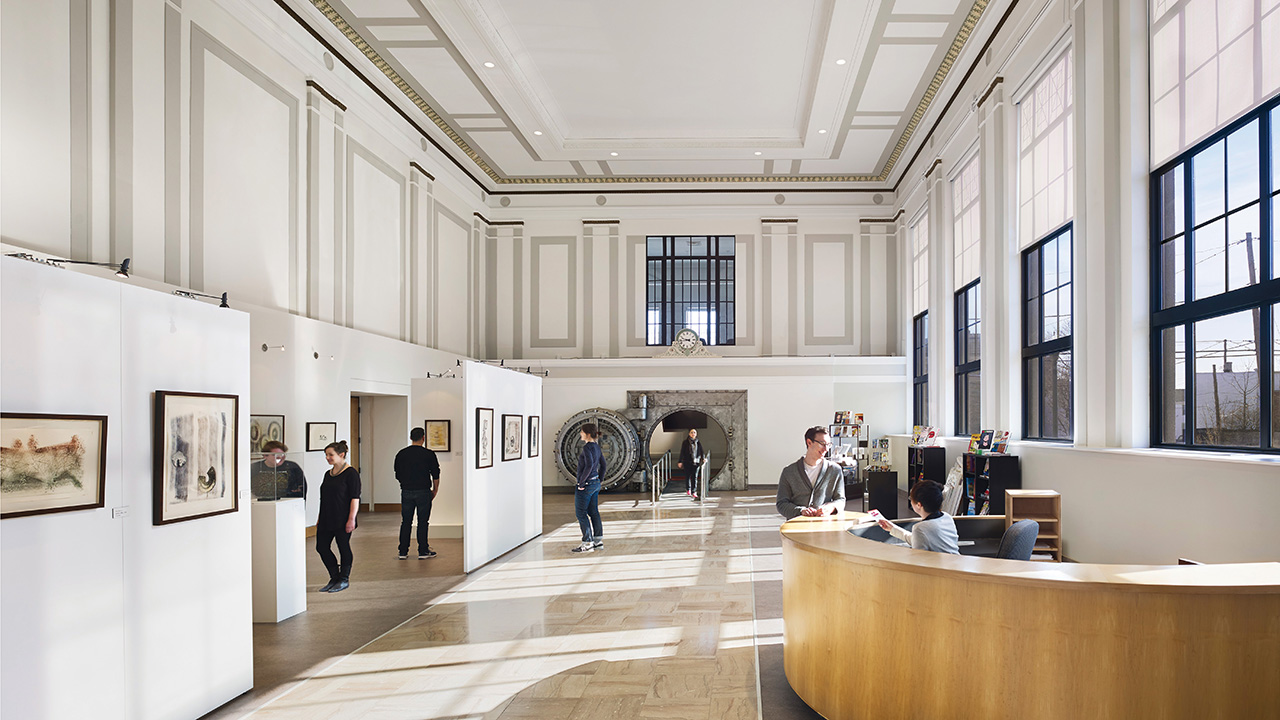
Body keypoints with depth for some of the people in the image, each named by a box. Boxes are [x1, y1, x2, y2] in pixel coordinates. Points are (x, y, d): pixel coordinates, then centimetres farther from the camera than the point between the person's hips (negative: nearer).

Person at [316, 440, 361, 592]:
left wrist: (351, 519, -19)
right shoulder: (328, 474, 14)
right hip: (326, 520, 8)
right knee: (322, 547, 6)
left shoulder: (351, 473, -10)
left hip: (342, 521, -8)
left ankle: (344, 580, 15)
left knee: (344, 548, 2)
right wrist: (320, 518, 18)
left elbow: (355, 498, -14)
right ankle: (335, 578, 21)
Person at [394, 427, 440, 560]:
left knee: (406, 522, 9)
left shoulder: (401, 454, 5)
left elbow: (398, 475, 11)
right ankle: (423, 551, 5)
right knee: (423, 522, 3)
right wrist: (435, 490, 11)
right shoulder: (429, 454, -6)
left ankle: (403, 551, 11)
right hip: (423, 492, -3)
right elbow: (436, 475, -2)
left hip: (406, 492, 3)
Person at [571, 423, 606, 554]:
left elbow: (589, 465, -30)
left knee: (581, 513, 0)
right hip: (595, 484, 9)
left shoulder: (587, 447, -18)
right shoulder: (596, 446, 9)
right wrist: (599, 479, 20)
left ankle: (587, 543, 3)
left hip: (586, 484, -9)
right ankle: (598, 541, 19)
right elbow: (603, 464, 17)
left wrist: (581, 482, -22)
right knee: (594, 512, 14)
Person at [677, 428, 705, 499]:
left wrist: (703, 458, -14)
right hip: (687, 462, -1)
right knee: (688, 476, 6)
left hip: (696, 462, 1)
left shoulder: (698, 443, 7)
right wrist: (680, 462, -3)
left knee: (695, 477, -3)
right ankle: (688, 490, 26)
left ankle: (694, 492, -2)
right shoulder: (685, 442, 0)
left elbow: (701, 451, 4)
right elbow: (682, 452, 0)